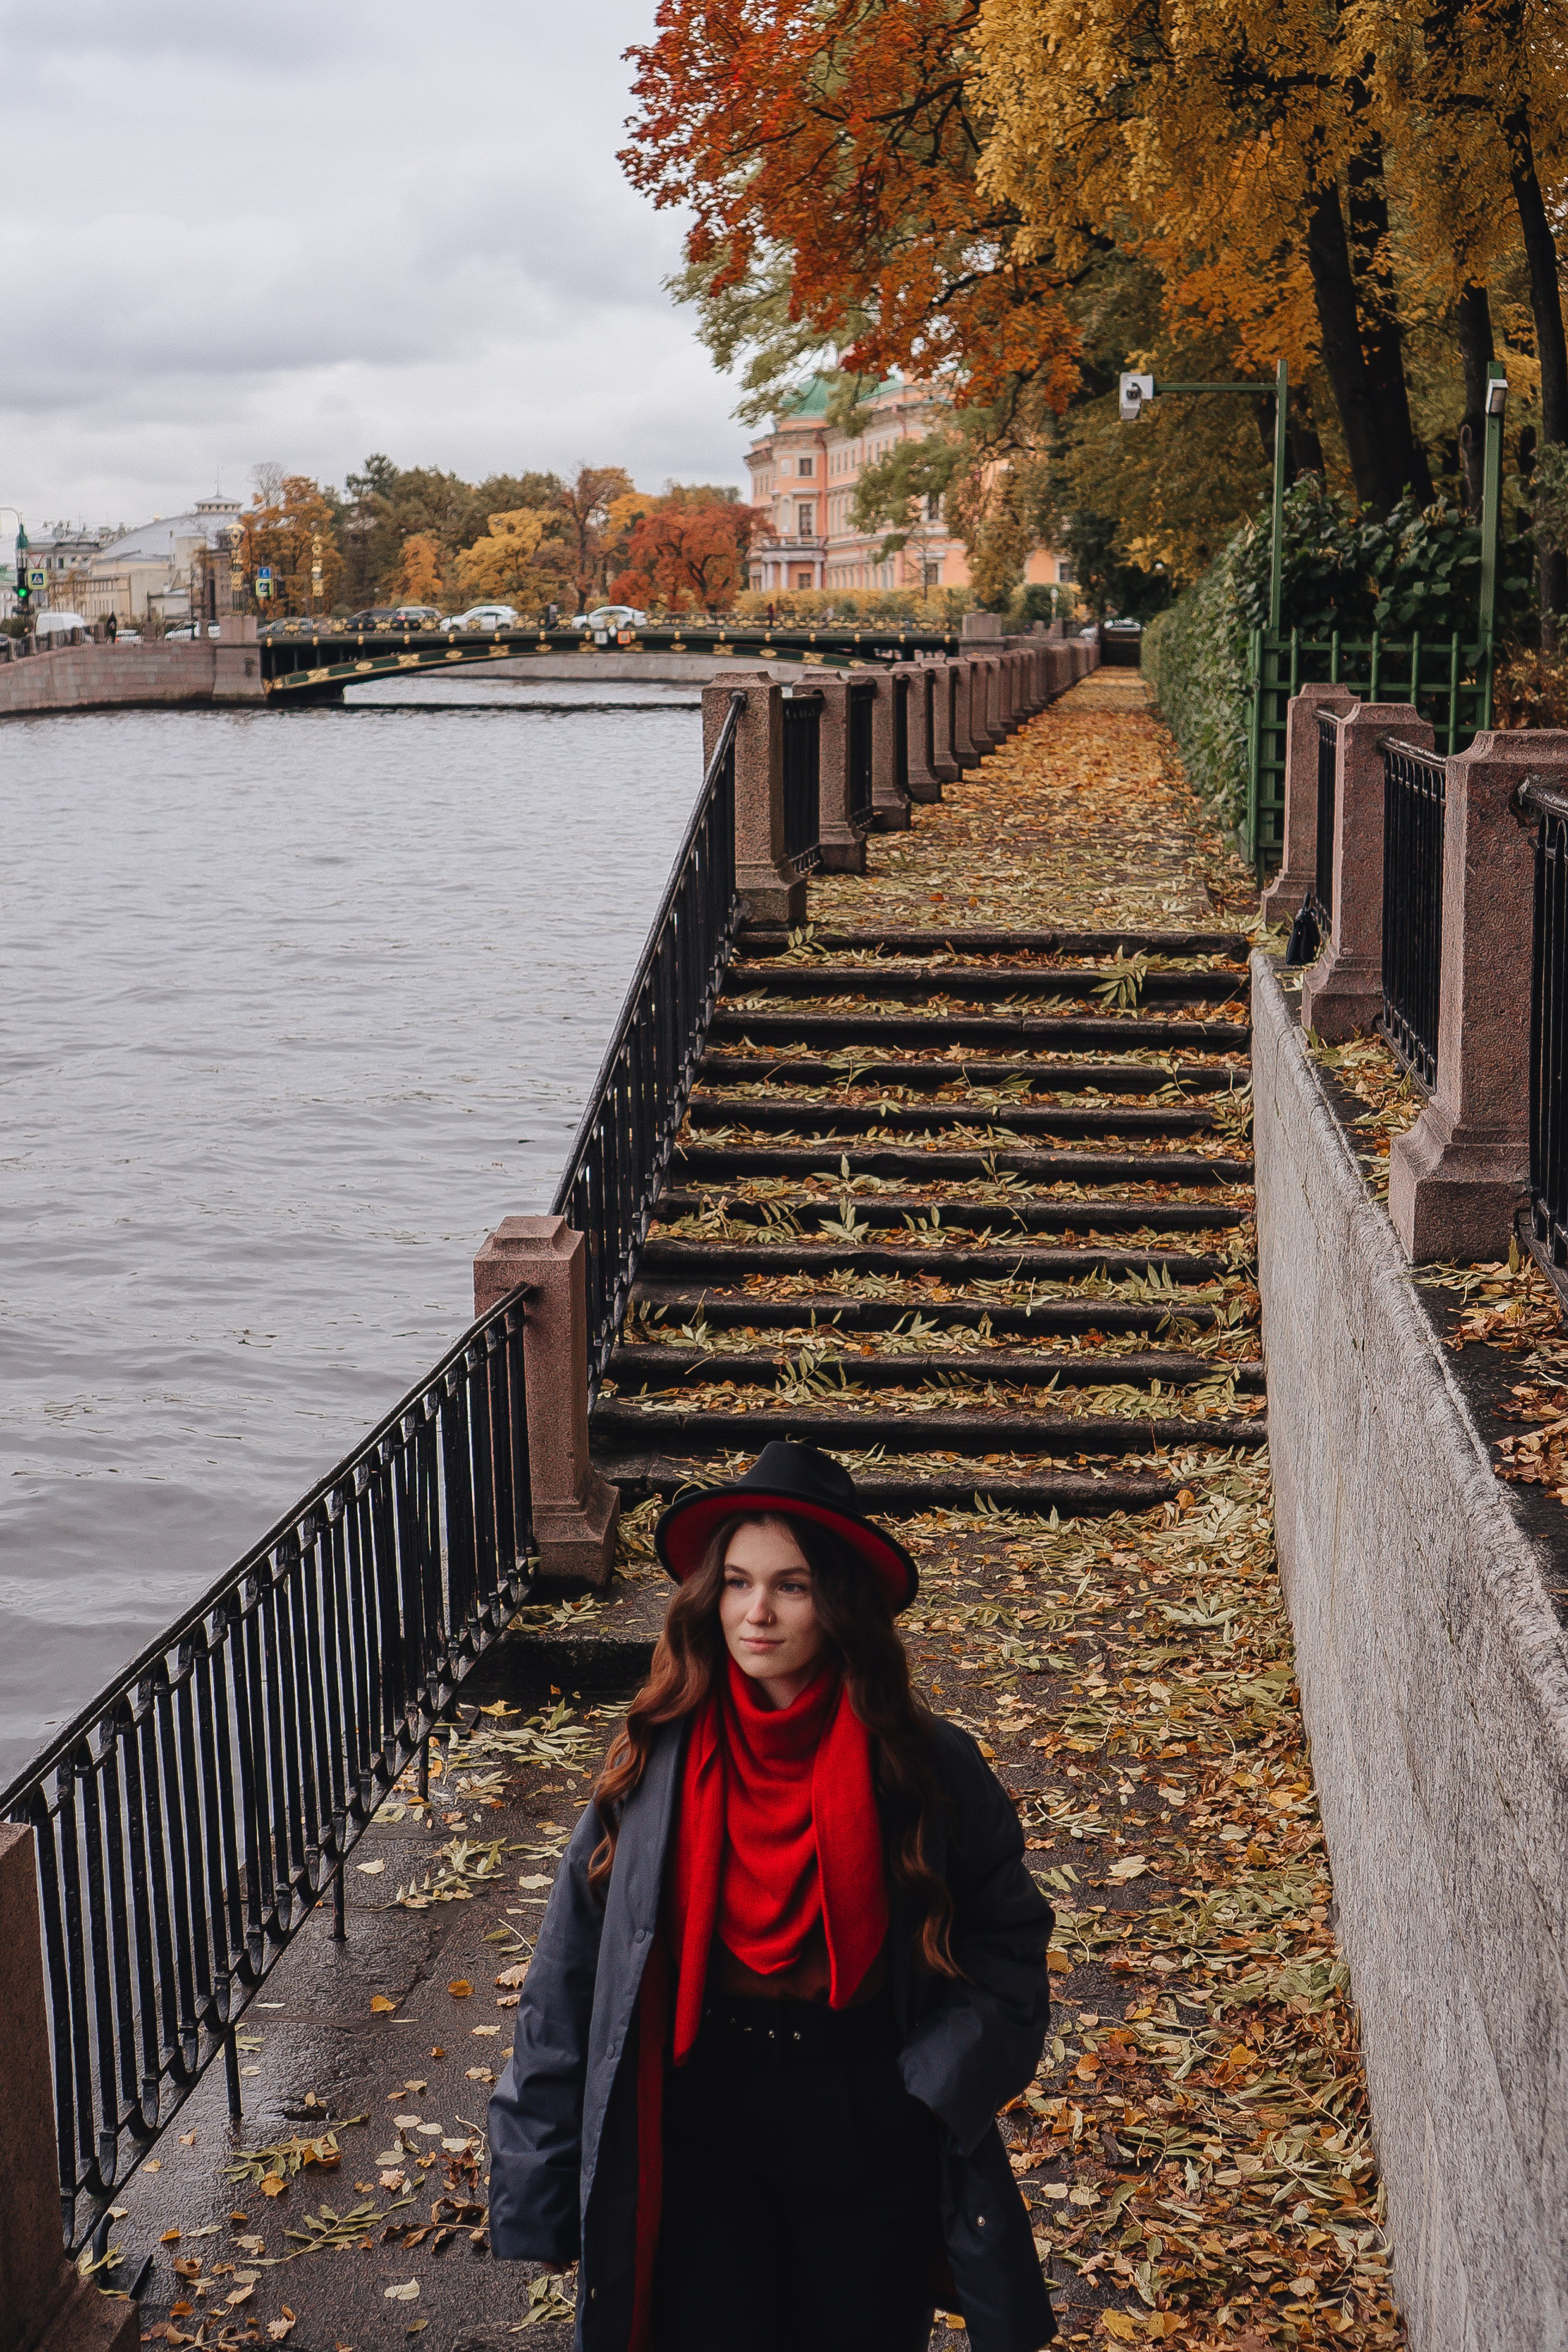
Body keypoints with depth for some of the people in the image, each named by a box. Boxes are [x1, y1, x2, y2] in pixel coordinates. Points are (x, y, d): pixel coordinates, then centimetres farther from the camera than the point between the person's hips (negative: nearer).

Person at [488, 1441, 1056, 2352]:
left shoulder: (929, 1768, -11)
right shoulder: (657, 1764, -9)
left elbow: (1009, 1947, 0)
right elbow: (570, 1982, -3)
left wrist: (932, 2087, -14)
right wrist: (542, 2190, -2)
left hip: (871, 2150, 0)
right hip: (703, 2149, 0)